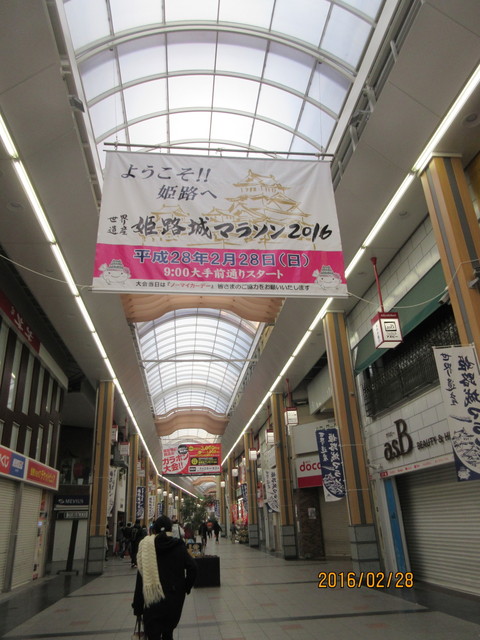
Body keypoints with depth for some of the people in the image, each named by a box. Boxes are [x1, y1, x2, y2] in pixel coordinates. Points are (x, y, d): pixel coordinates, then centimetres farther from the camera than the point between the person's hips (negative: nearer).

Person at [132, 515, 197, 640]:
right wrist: (186, 587, 5)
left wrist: (137, 606, 0)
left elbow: (141, 578, -6)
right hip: (175, 598, 2)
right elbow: (192, 567, -11)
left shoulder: (146, 546, -7)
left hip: (153, 599, -2)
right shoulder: (178, 546, -4)